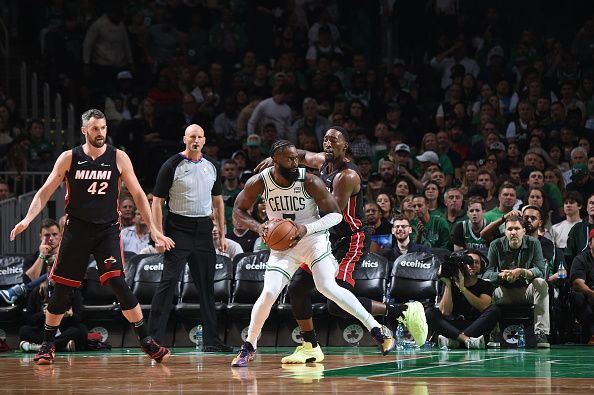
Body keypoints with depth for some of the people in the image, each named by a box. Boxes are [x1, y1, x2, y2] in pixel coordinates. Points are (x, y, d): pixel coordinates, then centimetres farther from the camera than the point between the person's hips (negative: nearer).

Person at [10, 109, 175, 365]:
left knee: (117, 283, -15)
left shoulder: (118, 158, -1)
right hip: (76, 228, 1)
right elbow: (45, 192, 1)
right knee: (61, 288, 3)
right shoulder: (69, 158, -1)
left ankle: (146, 341, -7)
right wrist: (28, 219, -15)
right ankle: (47, 345, 18)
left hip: (107, 229, -1)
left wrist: (153, 229, -2)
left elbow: (138, 194, 4)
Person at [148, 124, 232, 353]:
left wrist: (222, 235, 13)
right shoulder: (172, 166, -5)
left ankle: (211, 340, 14)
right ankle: (154, 338, -11)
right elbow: (157, 202, -5)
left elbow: (218, 201, 19)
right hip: (179, 229, -6)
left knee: (207, 285, 8)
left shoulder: (211, 167, 11)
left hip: (203, 230, 6)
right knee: (169, 282, -11)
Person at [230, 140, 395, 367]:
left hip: (313, 239, -2)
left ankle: (376, 330, -14)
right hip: (283, 244, 2)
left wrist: (306, 228, -29)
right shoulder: (259, 182, -14)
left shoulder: (310, 182, -20)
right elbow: (238, 210, -1)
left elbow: (336, 215, -14)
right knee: (268, 293, -12)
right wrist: (258, 227, -21)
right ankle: (248, 347, 8)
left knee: (328, 287, -22)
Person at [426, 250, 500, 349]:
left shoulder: (486, 285, 9)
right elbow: (445, 312, -6)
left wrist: (462, 288, -17)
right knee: (430, 313, -20)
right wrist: (448, 285, -10)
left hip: (476, 328, 0)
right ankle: (466, 339, -41)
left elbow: (483, 307, -13)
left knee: (494, 310, -25)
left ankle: (454, 339, -33)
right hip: (454, 327, 0)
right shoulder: (452, 284, 8)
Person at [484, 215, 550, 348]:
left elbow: (540, 271, -16)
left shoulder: (533, 243, -6)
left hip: (526, 291, 0)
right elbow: (486, 273, -12)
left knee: (541, 283, -30)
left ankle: (541, 333, -34)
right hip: (504, 293, 0)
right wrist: (501, 275, -34)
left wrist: (522, 272, -35)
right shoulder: (496, 245, -4)